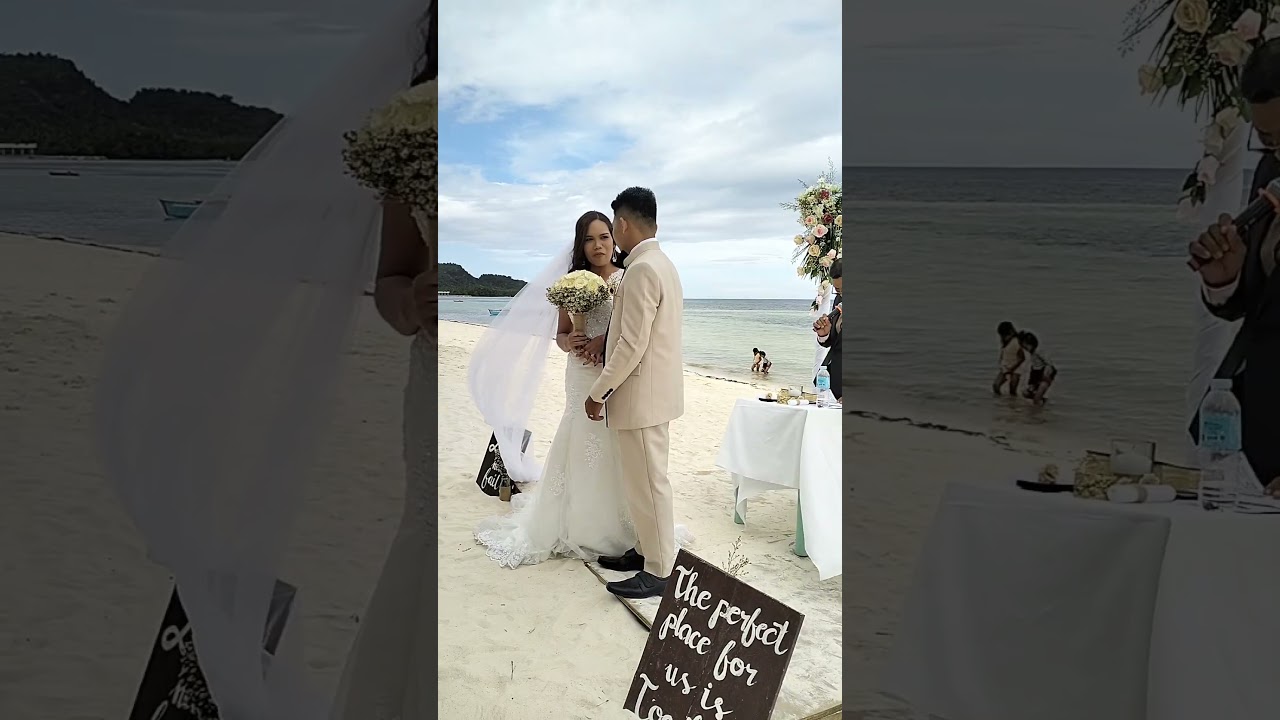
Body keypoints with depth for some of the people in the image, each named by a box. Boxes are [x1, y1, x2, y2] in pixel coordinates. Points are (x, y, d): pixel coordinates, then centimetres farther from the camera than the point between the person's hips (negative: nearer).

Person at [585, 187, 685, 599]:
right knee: (645, 479, 18)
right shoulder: (663, 264, 13)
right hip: (655, 391, 10)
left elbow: (633, 345, -22)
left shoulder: (642, 270, -19)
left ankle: (659, 572, 7)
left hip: (642, 395, -10)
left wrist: (598, 392, -14)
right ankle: (646, 550, 29)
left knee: (649, 482, -2)